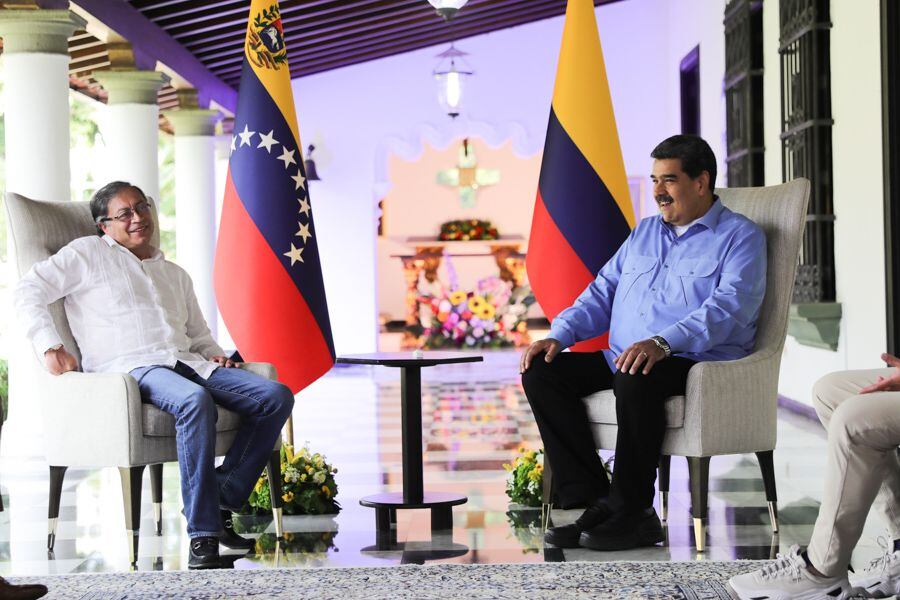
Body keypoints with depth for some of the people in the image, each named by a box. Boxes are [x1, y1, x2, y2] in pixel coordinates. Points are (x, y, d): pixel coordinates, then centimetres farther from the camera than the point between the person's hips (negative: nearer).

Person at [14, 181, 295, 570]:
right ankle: (202, 533, -39)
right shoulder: (89, 253, 14)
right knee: (196, 400, -40)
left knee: (276, 396, -16)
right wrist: (50, 345, -10)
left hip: (188, 363, 7)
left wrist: (213, 353, 10)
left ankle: (221, 498, -17)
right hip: (131, 368, -6)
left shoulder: (175, 274, 31)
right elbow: (29, 291, 5)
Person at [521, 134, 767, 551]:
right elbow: (602, 294, 21)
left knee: (636, 377, -39)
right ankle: (593, 501, -16)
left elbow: (728, 306, -18)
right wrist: (559, 335, 1)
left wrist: (663, 343, -34)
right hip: (621, 361, 8)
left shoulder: (739, 236, -1)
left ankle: (632, 513, -26)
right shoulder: (645, 232, 23)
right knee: (541, 371, -12)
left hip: (699, 363, -7)